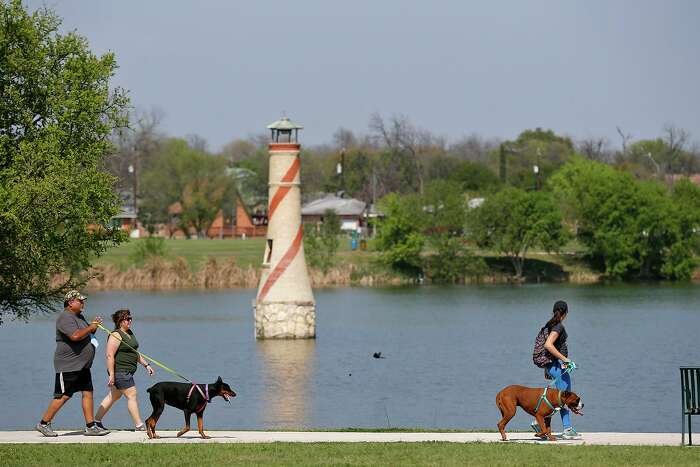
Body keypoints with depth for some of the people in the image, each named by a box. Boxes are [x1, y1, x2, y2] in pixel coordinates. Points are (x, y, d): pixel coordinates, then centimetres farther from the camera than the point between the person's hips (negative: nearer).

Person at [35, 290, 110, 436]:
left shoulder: (79, 317, 16)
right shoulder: (65, 318, -16)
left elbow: (85, 334, 28)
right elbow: (75, 336, -29)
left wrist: (94, 326, 8)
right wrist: (90, 328, -16)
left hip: (82, 366, 10)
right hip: (68, 366, -10)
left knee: (88, 393, 5)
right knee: (63, 396, -6)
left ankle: (90, 427, 6)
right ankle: (43, 424, 4)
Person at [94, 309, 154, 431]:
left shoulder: (129, 333, 16)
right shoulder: (116, 335, -15)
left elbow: (135, 353, 26)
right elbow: (110, 355, -20)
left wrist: (146, 365, 20)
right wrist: (111, 374, -24)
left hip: (127, 372, 10)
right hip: (120, 370, -10)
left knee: (114, 396, 15)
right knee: (132, 395, -9)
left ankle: (97, 420, 22)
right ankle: (139, 426, -8)